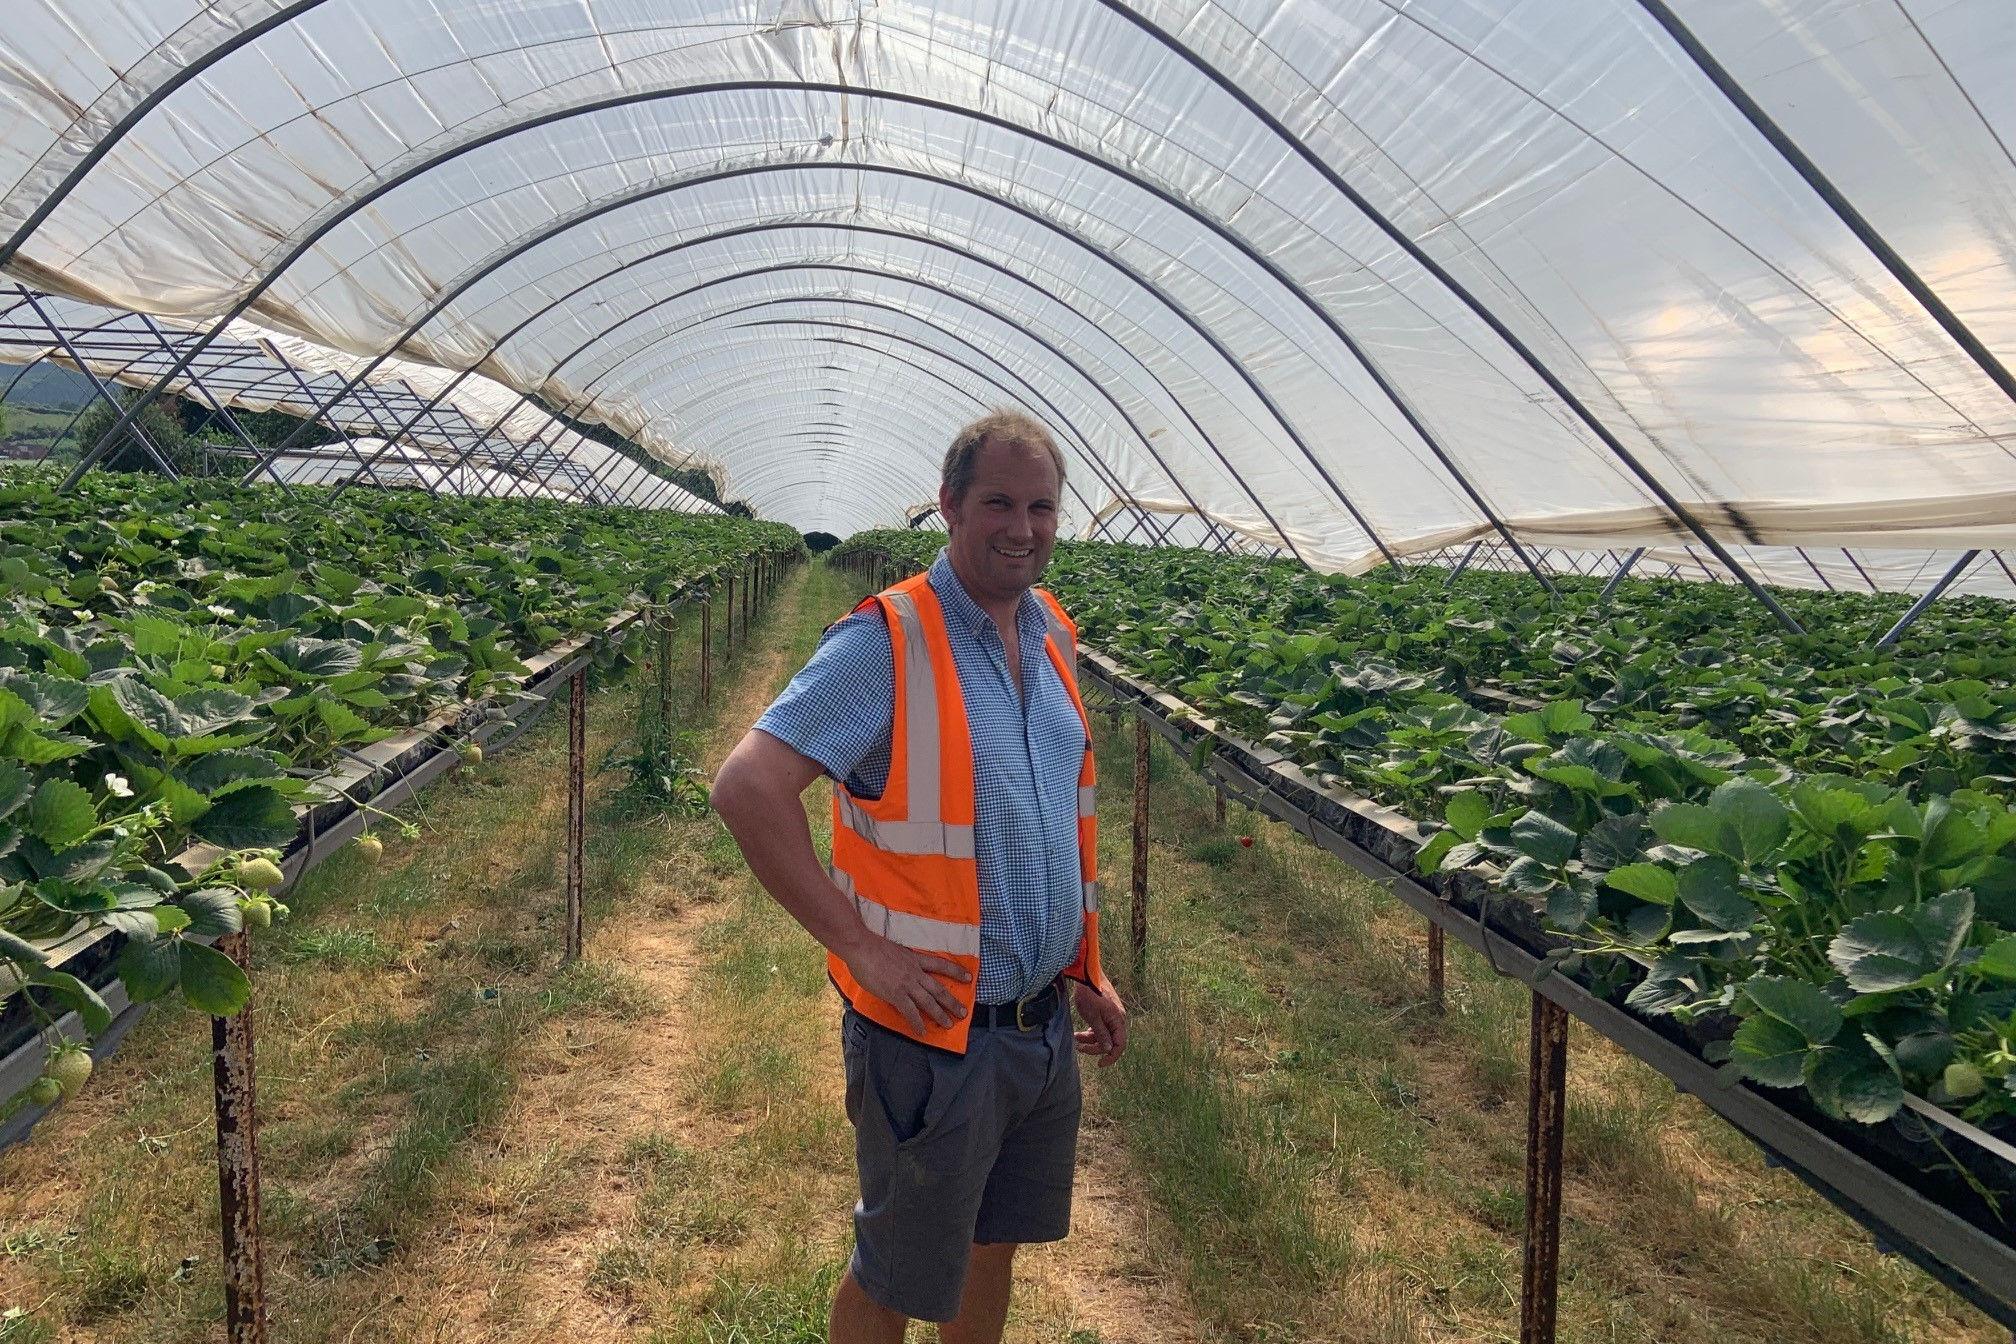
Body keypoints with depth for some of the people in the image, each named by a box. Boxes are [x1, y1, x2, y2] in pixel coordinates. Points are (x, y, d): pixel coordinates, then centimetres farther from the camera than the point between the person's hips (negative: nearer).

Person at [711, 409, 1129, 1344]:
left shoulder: (1052, 636, 5)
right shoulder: (887, 642, -19)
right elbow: (746, 789, -26)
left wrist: (1086, 971, 14)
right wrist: (862, 947, -24)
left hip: (1046, 1024, 7)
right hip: (933, 1035, -6)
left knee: (995, 1246, 24)